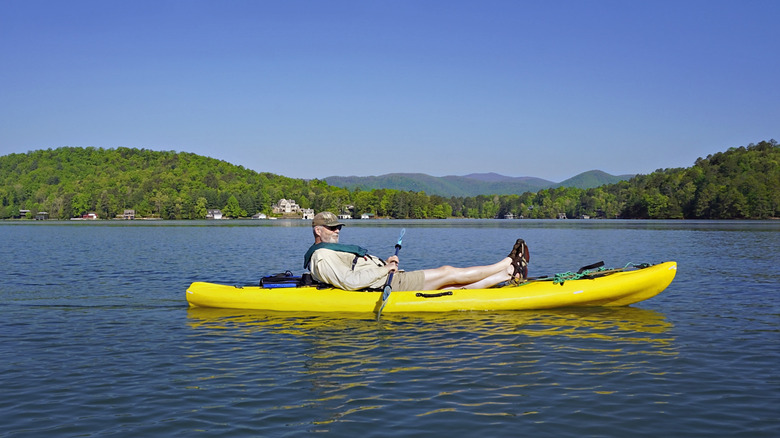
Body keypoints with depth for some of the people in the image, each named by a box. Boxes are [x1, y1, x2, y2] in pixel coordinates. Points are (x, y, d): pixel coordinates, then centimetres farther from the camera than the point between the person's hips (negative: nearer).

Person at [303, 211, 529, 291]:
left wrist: (384, 264, 7)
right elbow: (350, 281, -23)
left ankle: (509, 274, 4)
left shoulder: (332, 252, 23)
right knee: (447, 272, -5)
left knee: (453, 287, 5)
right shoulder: (322, 257, -11)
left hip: (386, 281, 10)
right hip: (389, 285, -10)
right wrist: (384, 270, -15)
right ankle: (509, 265, 4)